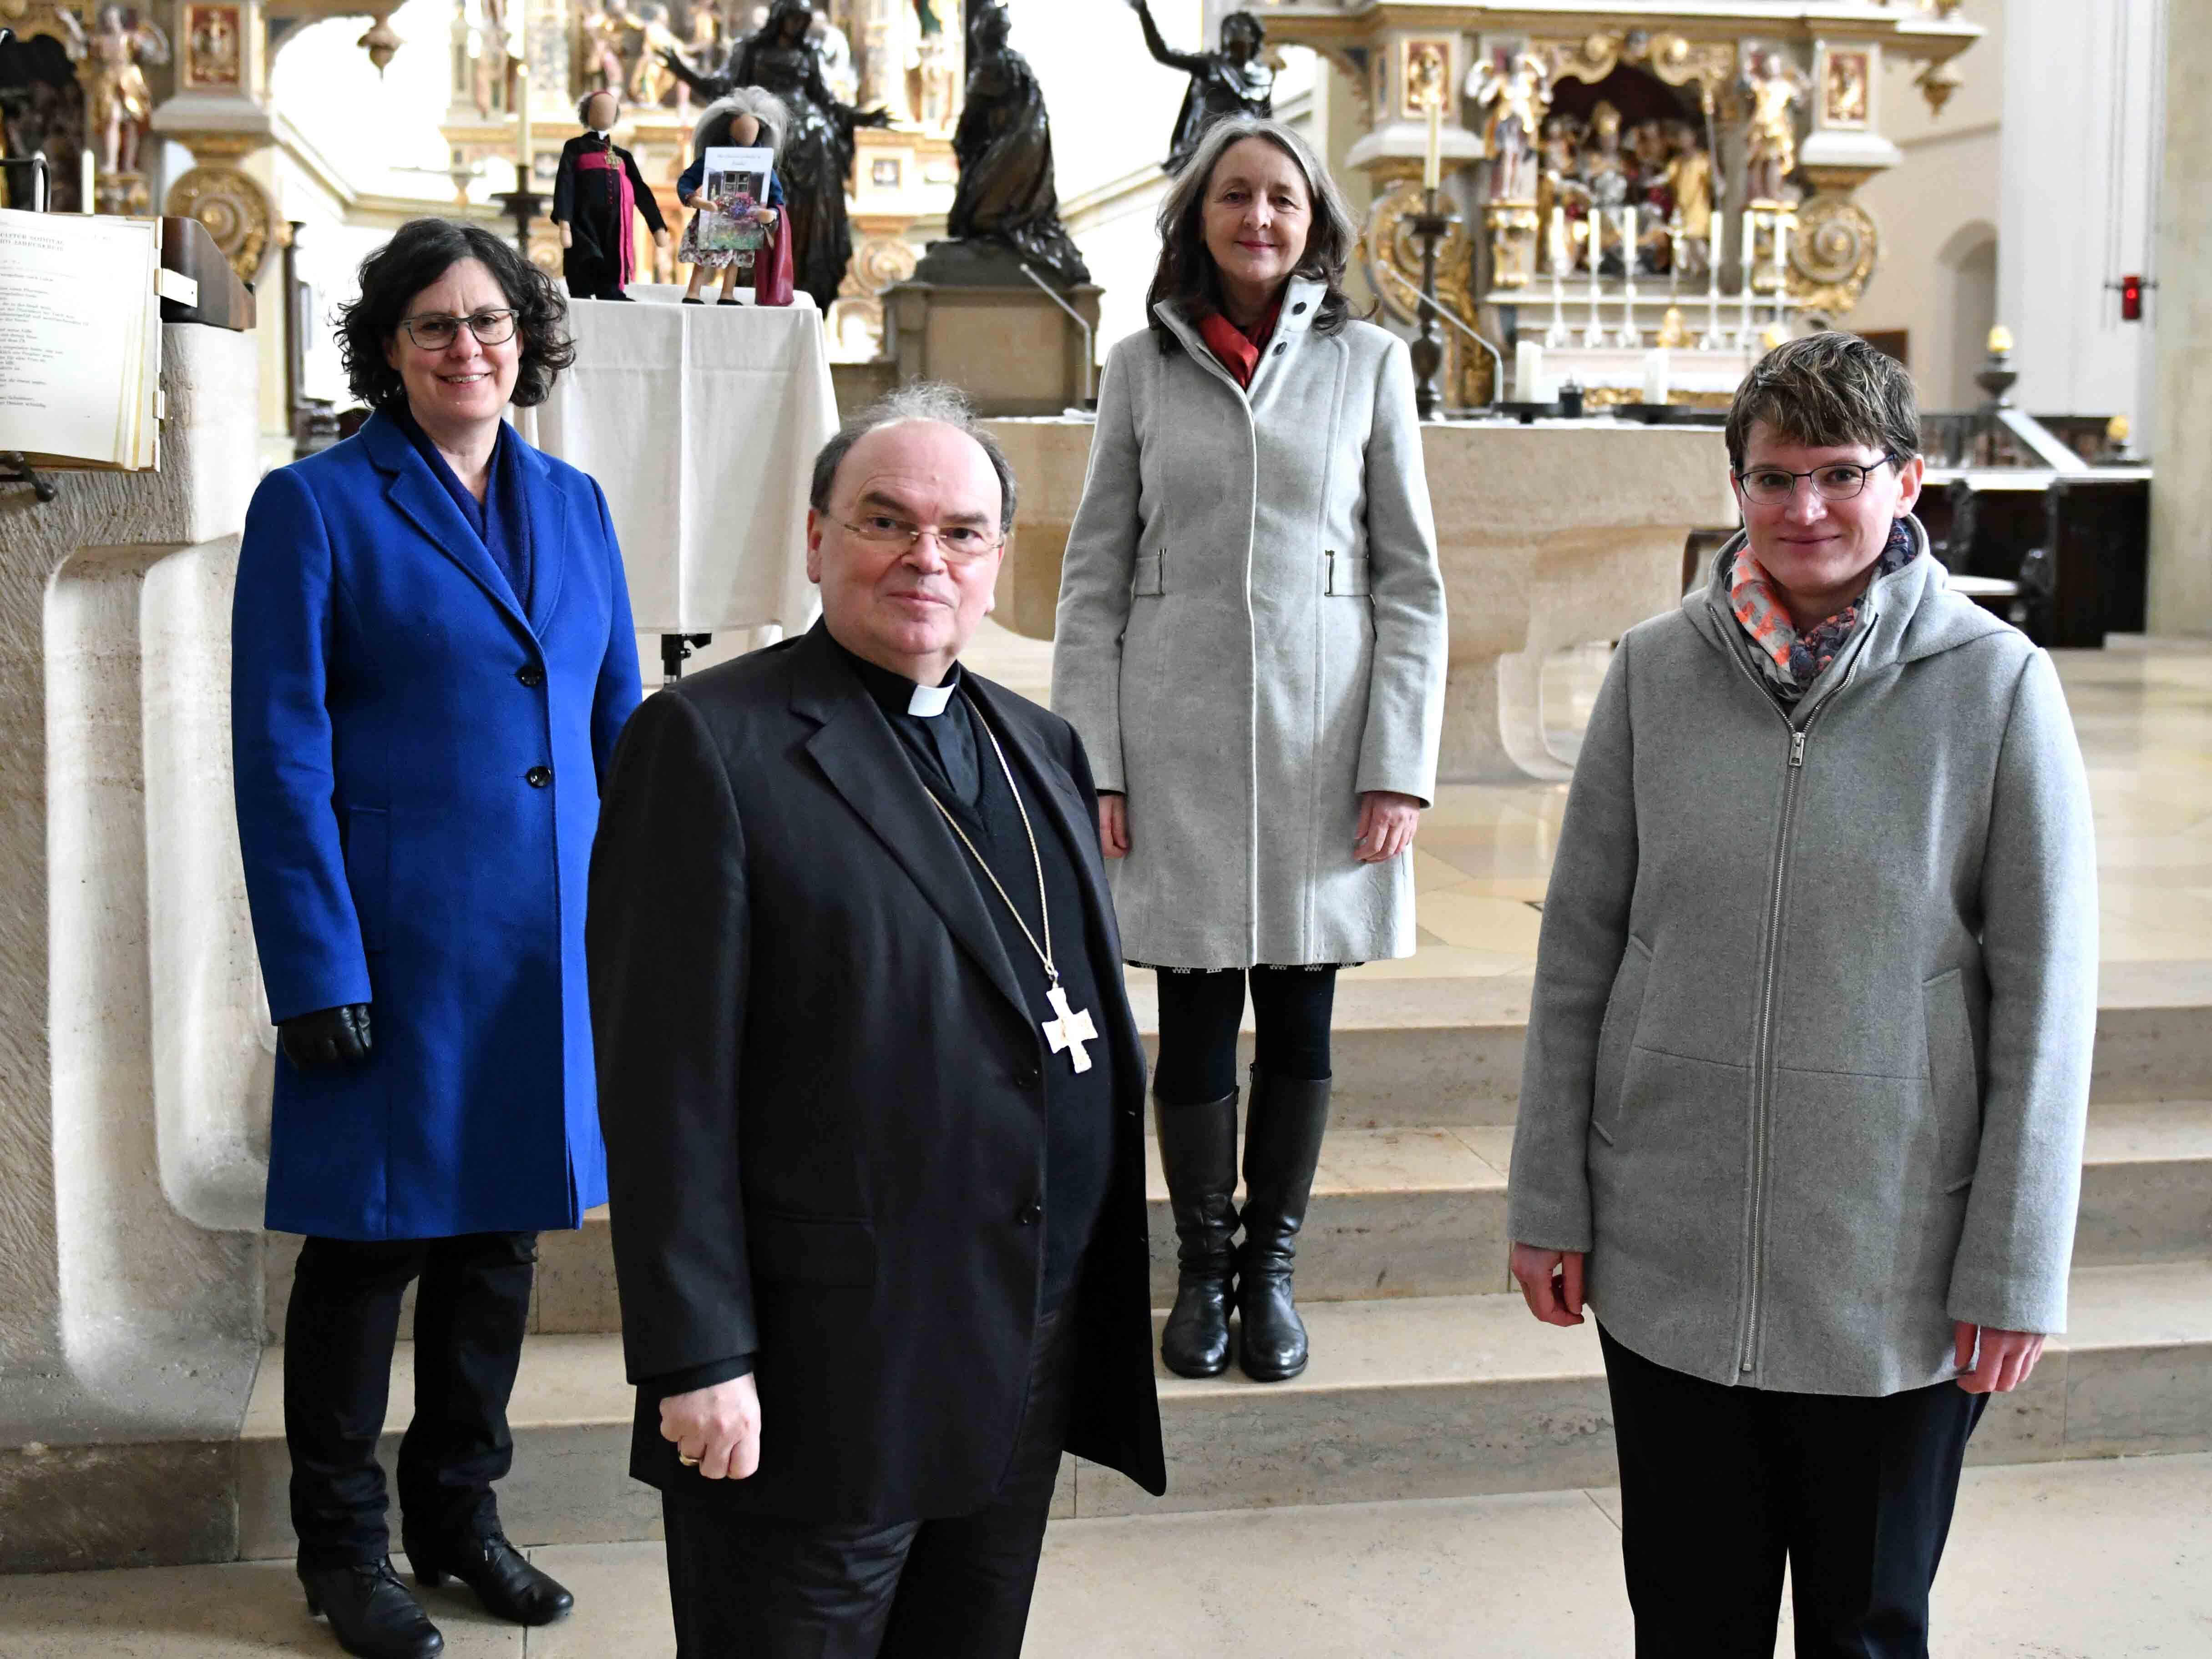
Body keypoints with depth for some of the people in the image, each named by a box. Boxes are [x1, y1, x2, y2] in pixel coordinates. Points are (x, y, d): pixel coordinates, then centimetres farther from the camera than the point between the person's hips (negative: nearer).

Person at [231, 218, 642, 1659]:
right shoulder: (316, 506, -5)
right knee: (369, 1242, 6)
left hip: (551, 942, 5)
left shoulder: (573, 505, 10)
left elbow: (620, 728, 13)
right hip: (394, 942, -5)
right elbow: (281, 754, -9)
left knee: (501, 1234, 14)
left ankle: (461, 1514, 31)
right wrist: (317, 972, -14)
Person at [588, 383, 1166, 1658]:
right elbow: (667, 1082, -14)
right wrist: (697, 1359, -17)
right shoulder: (711, 742, -10)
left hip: (1027, 1383, 7)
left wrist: (1116, 1295, 15)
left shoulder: (1045, 749, 13)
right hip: (818, 1386, -6)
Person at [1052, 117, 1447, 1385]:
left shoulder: (1370, 362, 5)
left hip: (1320, 734, 0)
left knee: (1302, 1019, 7)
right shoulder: (1144, 367, 6)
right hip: (1177, 734, 0)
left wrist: (1401, 764, -5)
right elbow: (1094, 577, 6)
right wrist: (1089, 762, -2)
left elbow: (1412, 579, 3)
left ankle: (1271, 1269, 22)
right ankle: (1203, 1270, 21)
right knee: (1196, 1022, 5)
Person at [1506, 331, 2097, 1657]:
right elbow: (1580, 952, 3)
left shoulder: (1998, 687, -8)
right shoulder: (1656, 674, -2)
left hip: (1897, 1274, -2)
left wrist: (2018, 1266, -6)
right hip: (1668, 1256, 2)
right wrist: (1550, 1203, 3)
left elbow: (2045, 1000, -6)